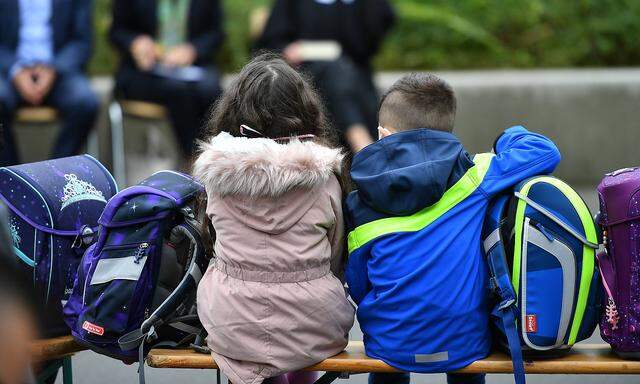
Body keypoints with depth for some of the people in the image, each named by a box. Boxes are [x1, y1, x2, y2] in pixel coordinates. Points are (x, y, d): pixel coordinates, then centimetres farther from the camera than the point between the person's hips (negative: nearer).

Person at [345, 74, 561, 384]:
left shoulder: (357, 207, -4)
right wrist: (510, 137, 18)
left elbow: (359, 289, 4)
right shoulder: (470, 175, -9)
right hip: (466, 346, 0)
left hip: (392, 348, 0)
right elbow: (546, 153, -4)